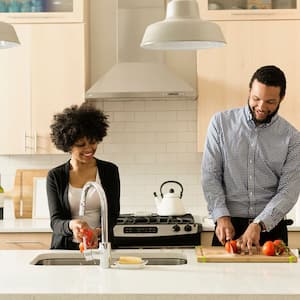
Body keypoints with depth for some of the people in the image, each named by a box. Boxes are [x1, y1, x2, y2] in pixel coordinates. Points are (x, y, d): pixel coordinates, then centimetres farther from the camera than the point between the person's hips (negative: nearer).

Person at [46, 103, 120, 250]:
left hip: (100, 246, 0)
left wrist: (97, 231, -17)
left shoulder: (110, 171, 6)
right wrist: (71, 225, -24)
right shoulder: (55, 176, 5)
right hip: (65, 248, 0)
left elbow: (112, 214, 4)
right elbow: (55, 221, -1)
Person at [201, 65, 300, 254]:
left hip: (271, 228, 0)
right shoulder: (221, 123, 0)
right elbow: (210, 175, -2)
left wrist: (259, 225, -22)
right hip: (228, 226, 0)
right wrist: (222, 217, -15)